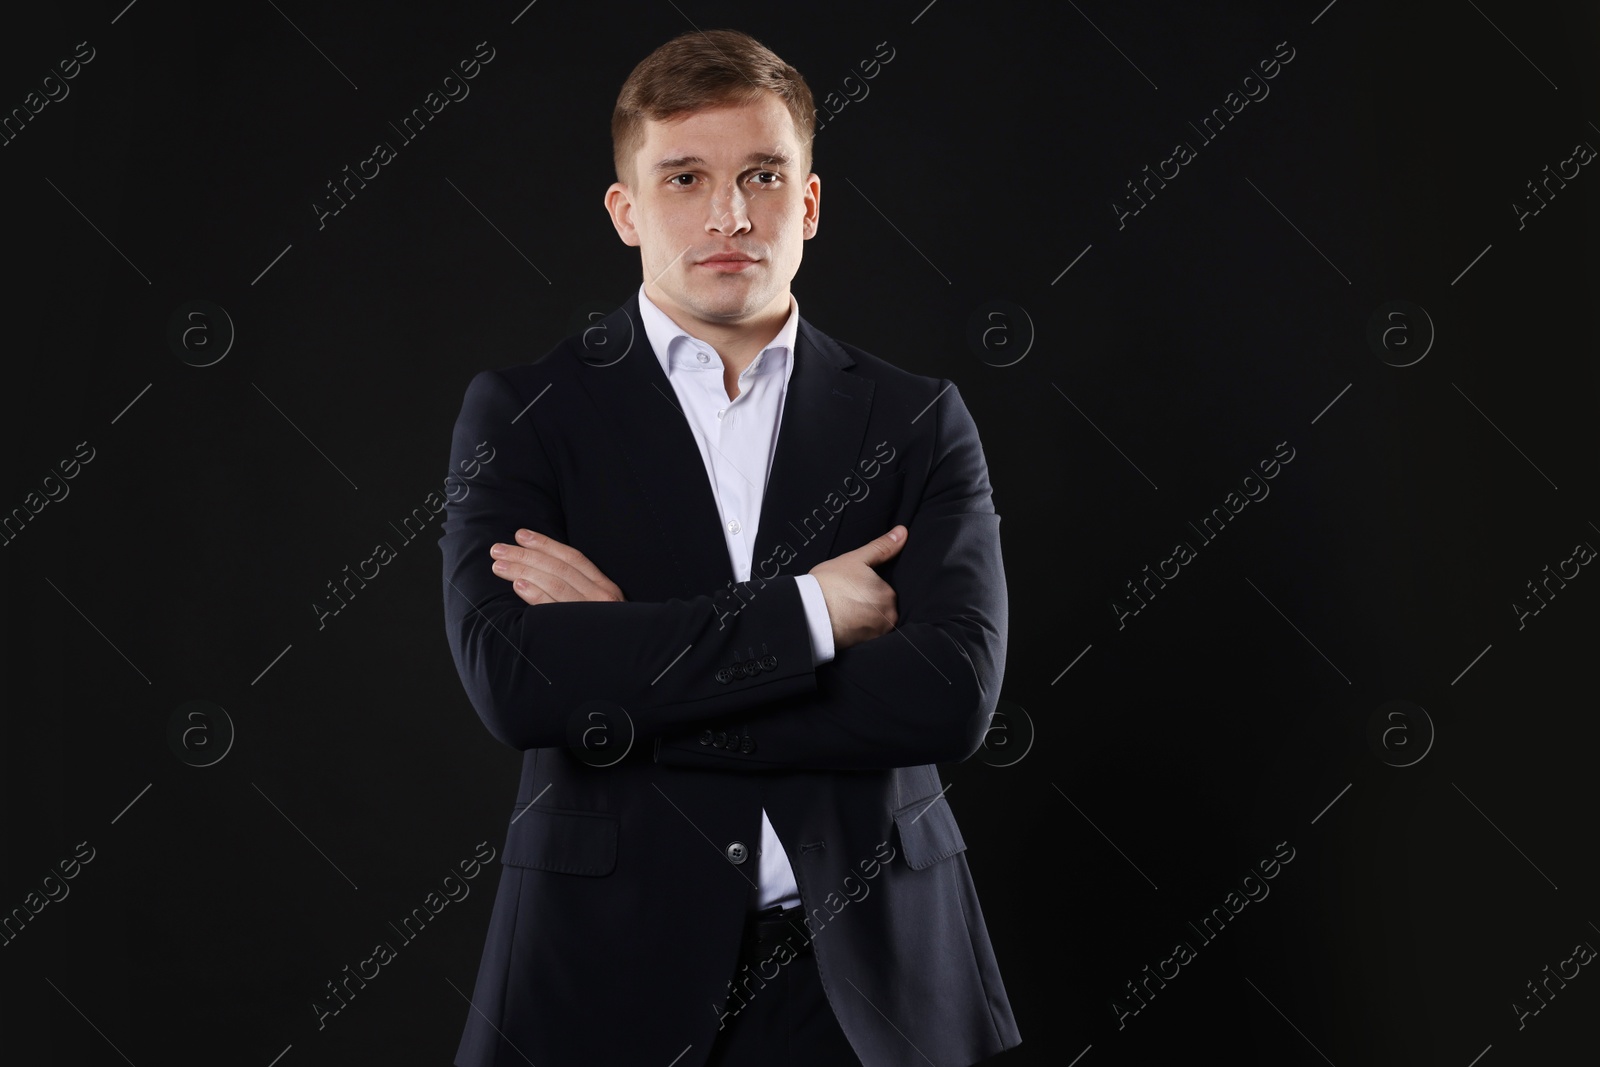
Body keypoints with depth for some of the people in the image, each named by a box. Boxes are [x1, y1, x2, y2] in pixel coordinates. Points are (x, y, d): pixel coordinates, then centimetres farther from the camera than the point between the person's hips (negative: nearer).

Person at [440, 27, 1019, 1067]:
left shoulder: (919, 422, 2)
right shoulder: (523, 413, -1)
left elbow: (955, 694, -12)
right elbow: (509, 679, -16)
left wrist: (620, 674, -14)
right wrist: (806, 613, -15)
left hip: (866, 971, 1)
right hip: (612, 971, -1)